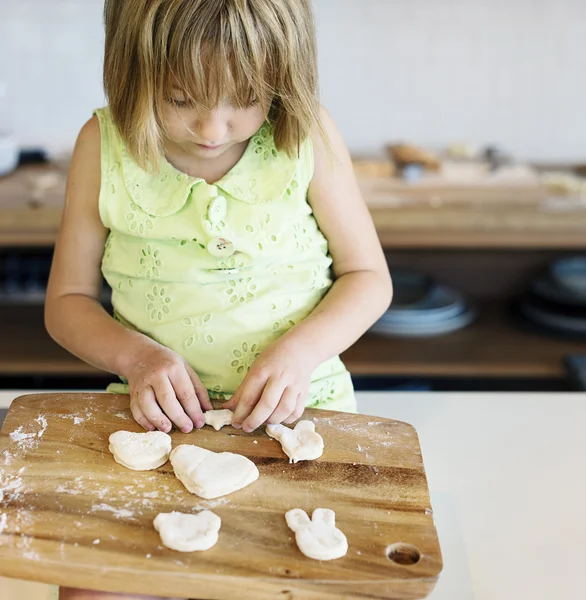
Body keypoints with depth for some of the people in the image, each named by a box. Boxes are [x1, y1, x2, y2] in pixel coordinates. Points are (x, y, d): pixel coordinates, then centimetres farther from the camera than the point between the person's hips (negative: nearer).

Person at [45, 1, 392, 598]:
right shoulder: (104, 147, -4)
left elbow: (368, 277, 1)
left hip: (296, 407, 0)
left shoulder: (308, 137, -6)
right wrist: (135, 354, -15)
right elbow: (66, 301, 4)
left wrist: (301, 350, -17)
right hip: (161, 414, 1)